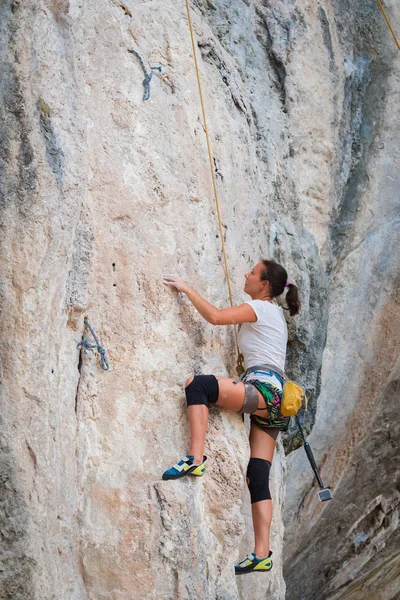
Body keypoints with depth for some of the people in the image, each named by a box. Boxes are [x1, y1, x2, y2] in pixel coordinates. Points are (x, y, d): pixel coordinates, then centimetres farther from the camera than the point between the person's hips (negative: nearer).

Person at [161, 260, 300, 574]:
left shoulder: (259, 307, 0)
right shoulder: (275, 313, 27)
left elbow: (215, 316, -14)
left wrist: (186, 288, -4)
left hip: (262, 388, -10)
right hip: (272, 398, 10)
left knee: (197, 383, -26)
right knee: (258, 478, 3)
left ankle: (195, 459, -38)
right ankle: (262, 554, -1)